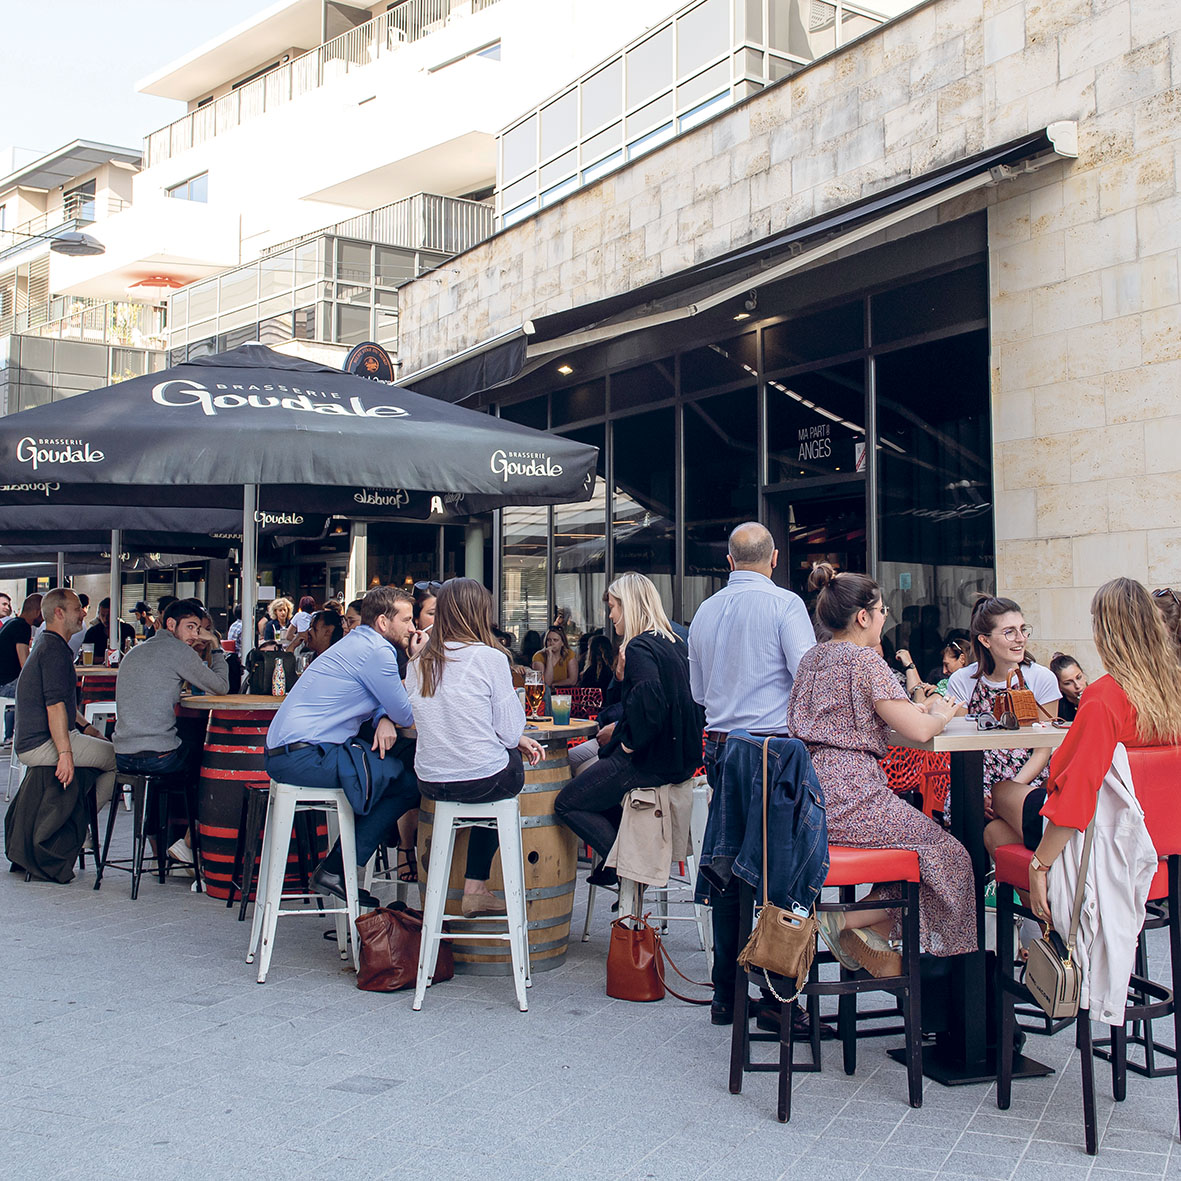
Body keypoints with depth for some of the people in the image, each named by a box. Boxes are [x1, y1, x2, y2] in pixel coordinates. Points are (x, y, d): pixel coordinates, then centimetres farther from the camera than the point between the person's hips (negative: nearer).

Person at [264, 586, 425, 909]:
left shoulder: (360, 643, 18)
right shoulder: (375, 652, -13)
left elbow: (381, 701, 23)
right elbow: (408, 715, -7)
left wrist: (384, 719, 0)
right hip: (305, 756, -10)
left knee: (402, 764, 12)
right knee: (408, 781, -10)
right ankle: (336, 870, -1)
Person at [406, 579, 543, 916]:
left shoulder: (418, 663, 8)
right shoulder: (489, 657, -11)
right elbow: (510, 731, -10)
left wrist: (516, 740, 19)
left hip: (430, 783, 6)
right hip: (483, 780, -5)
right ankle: (475, 886, 24)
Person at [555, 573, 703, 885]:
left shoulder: (639, 647, -16)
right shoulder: (677, 644, 11)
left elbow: (650, 697, -33)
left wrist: (630, 742, -18)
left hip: (650, 762, -9)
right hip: (682, 757, 9)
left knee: (566, 803, 3)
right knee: (594, 783, 29)